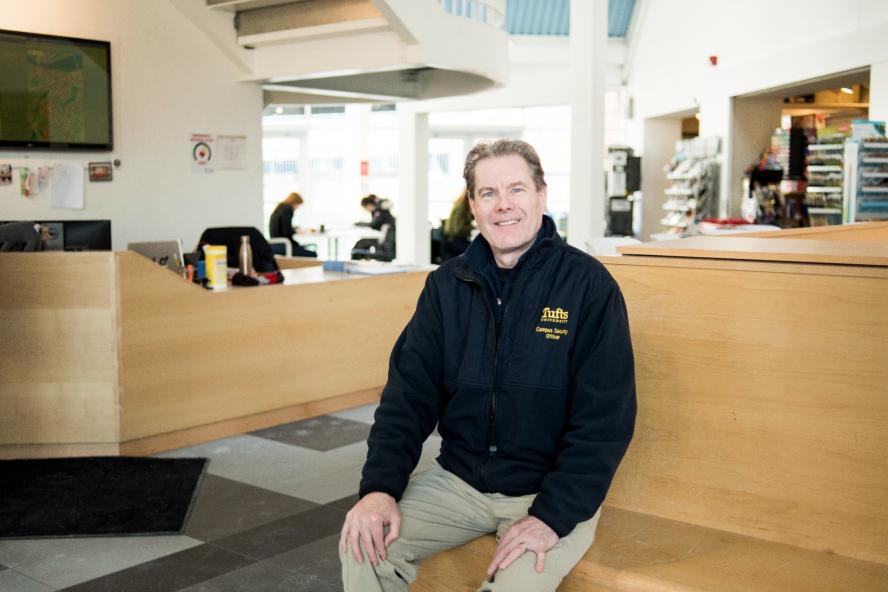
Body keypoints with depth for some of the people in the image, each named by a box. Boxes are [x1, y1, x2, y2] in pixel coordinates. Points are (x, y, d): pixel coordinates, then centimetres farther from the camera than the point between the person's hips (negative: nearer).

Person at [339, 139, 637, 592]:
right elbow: (409, 394, 1)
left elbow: (605, 419, -14)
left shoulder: (588, 284, -11)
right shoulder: (446, 285, 3)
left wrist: (553, 517, -22)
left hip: (552, 490, -3)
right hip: (459, 479, 4)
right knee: (365, 545, -15)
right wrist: (380, 486, -13)